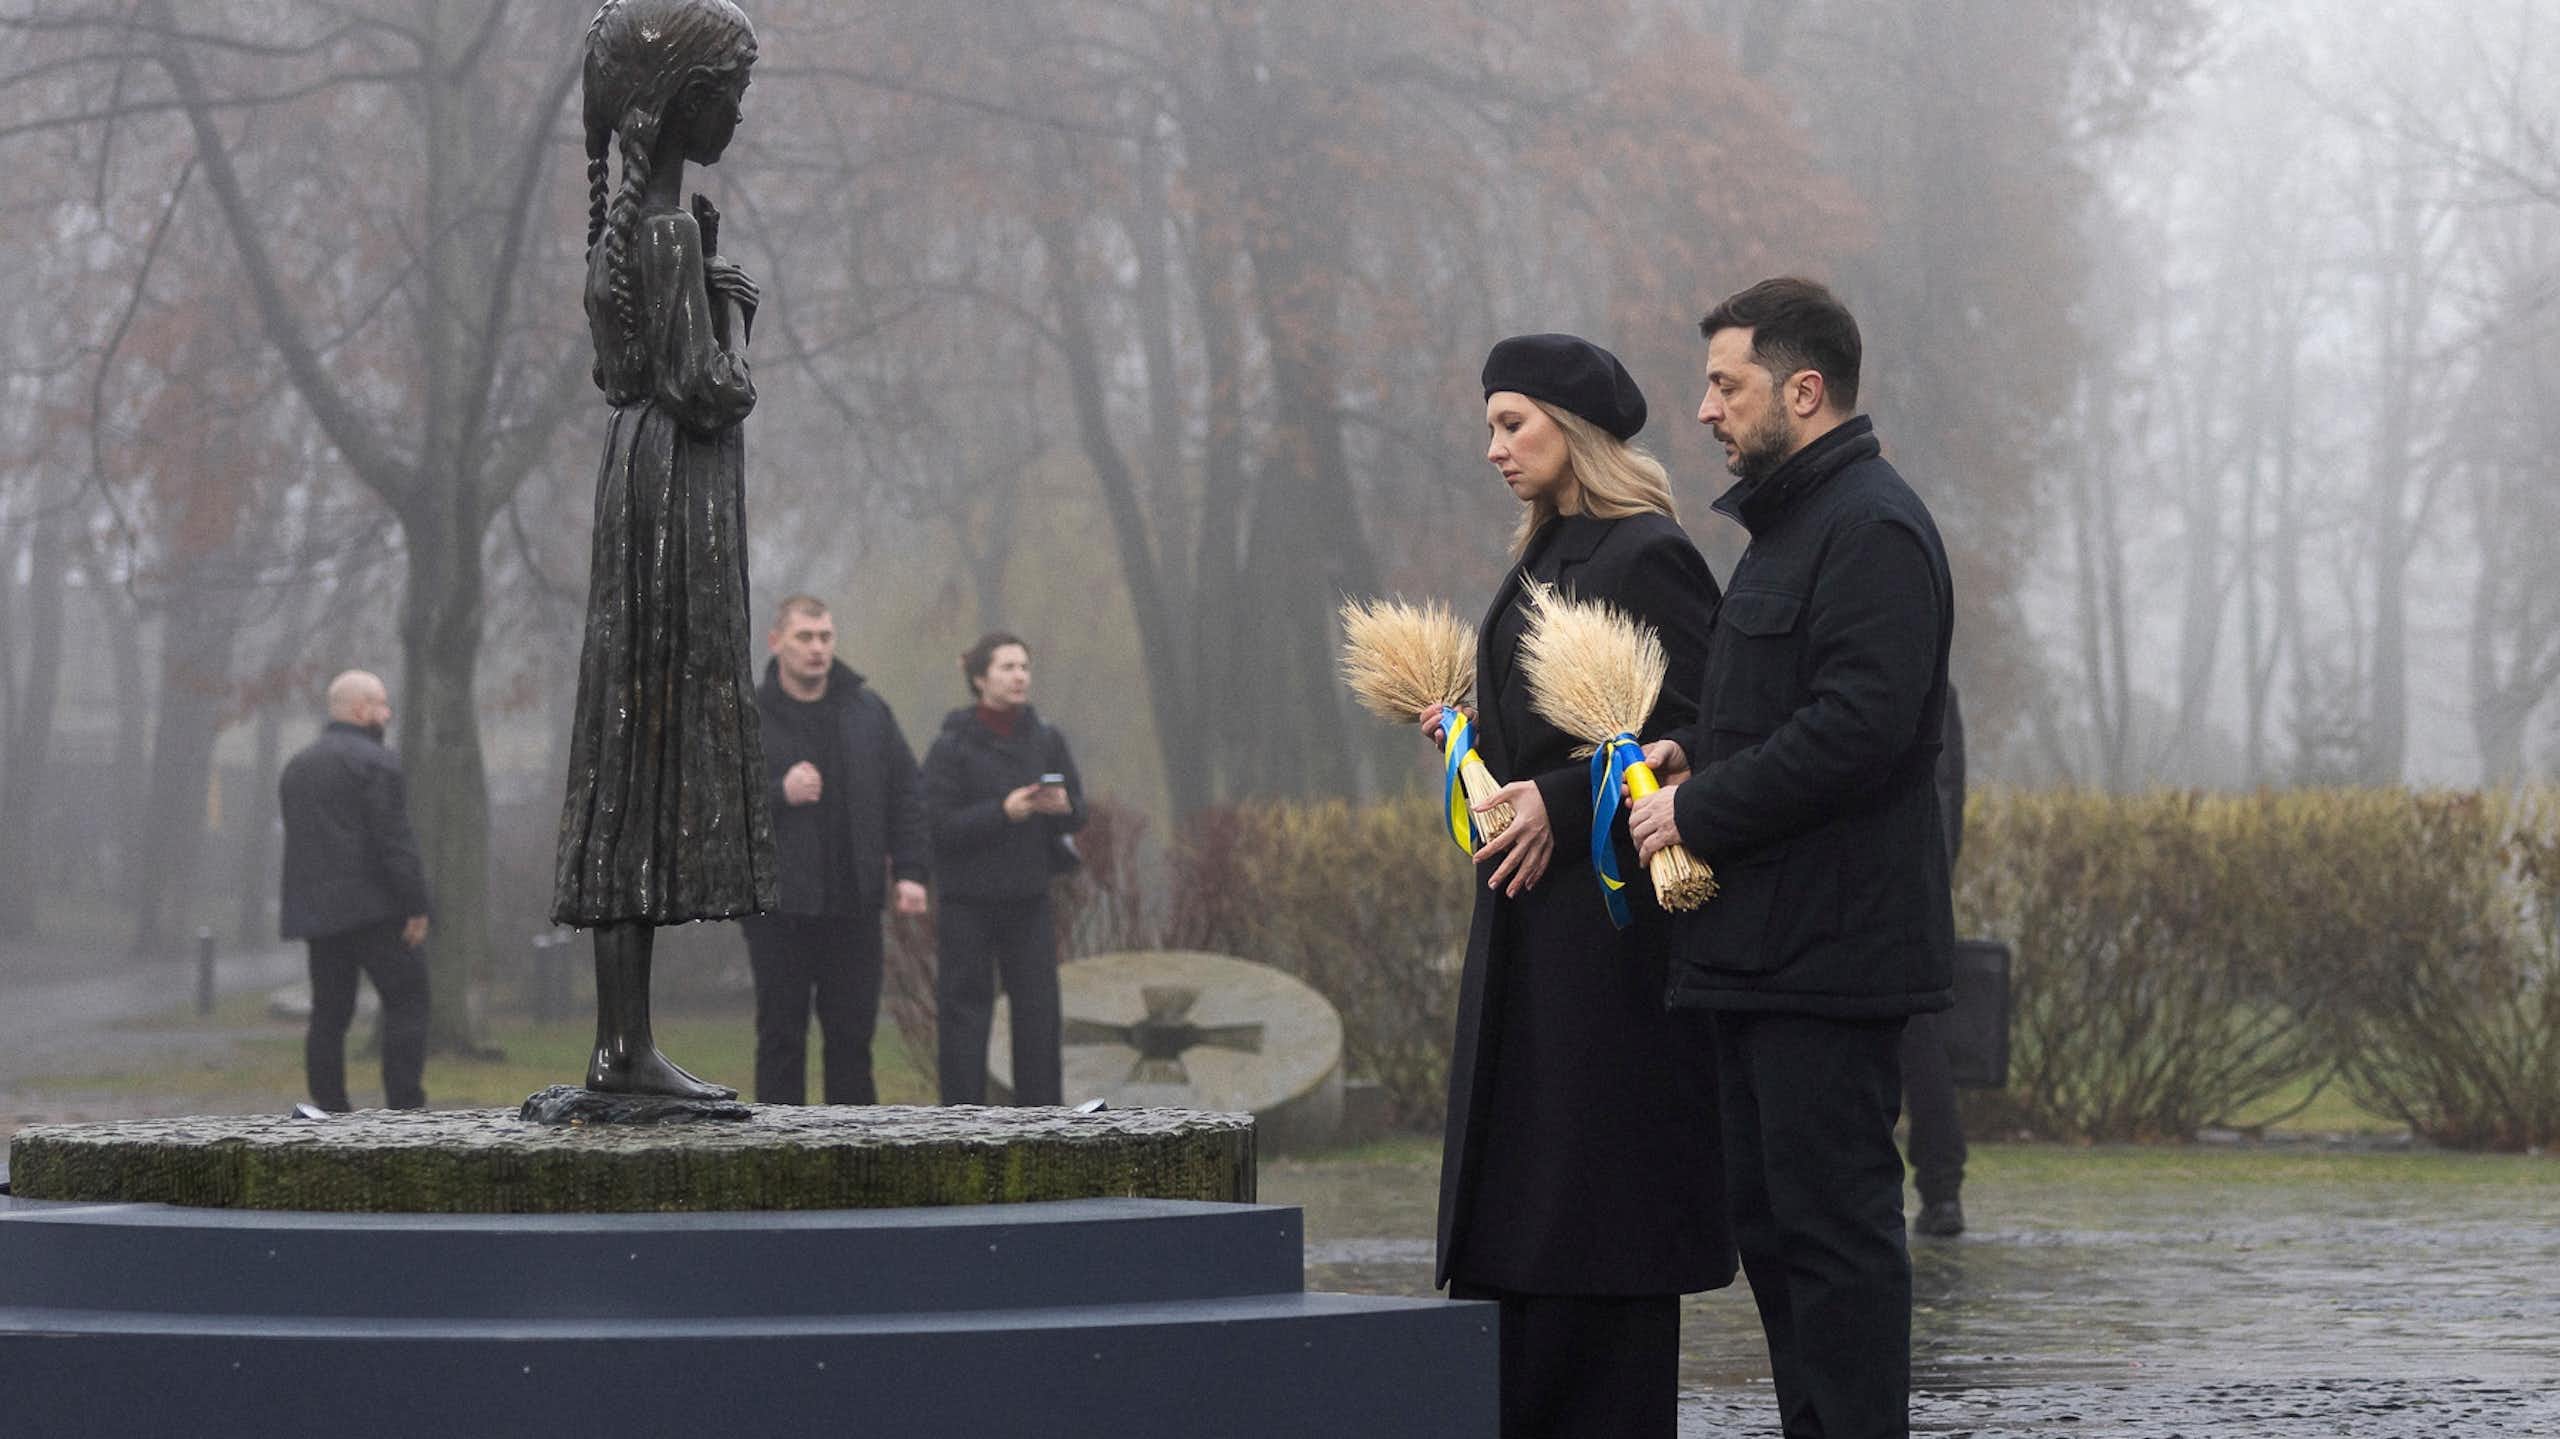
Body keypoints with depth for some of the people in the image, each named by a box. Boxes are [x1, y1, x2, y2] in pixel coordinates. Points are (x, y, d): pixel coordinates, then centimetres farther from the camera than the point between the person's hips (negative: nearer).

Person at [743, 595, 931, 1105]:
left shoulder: (868, 712, 9)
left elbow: (905, 795, 11)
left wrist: (910, 871, 1)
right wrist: (777, 795, -18)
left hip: (854, 906, 3)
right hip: (779, 908, -3)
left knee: (853, 1033, 6)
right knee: (782, 1034, 0)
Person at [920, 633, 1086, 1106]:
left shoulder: (1045, 738, 6)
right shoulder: (953, 744, -7)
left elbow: (1078, 814, 8)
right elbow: (940, 823, -13)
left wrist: (1062, 807, -16)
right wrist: (1004, 811, -24)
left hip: (1029, 897, 4)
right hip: (968, 902, -4)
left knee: (1038, 1011, 3)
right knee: (965, 1013, -1)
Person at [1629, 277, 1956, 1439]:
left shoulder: (1872, 528, -13)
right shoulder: (1789, 522, 21)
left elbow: (1859, 728, -23)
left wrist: (1701, 811, -16)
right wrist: (1695, 754, 9)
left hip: (1830, 943, -11)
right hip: (1768, 946, 11)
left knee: (1832, 1218, -9)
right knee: (1770, 1219, 13)